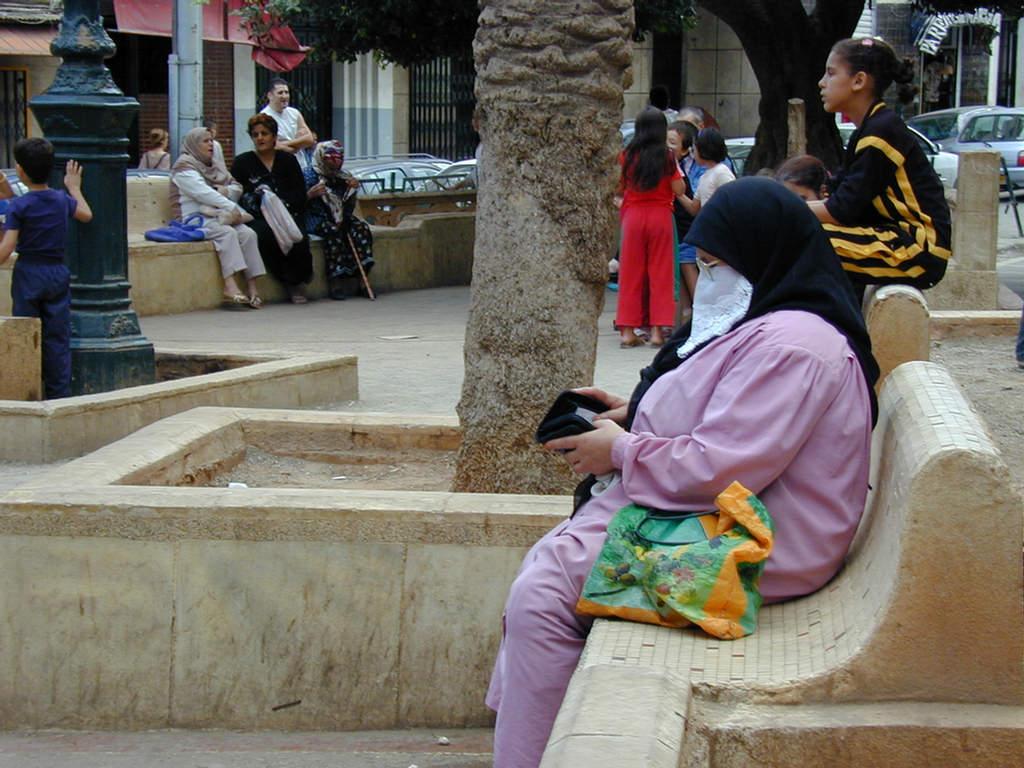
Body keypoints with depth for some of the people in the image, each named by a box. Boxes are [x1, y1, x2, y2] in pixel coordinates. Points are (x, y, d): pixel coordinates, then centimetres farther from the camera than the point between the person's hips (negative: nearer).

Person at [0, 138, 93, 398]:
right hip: (58, 272, 4)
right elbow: (86, 215, 23)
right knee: (58, 338, 7)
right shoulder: (62, 200, 2)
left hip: (28, 273, -4)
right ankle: (60, 394, 7)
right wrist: (74, 187, 36)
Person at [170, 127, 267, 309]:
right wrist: (230, 207, -21)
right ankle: (230, 286, -44)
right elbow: (203, 193, -15)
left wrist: (226, 191, -2)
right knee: (227, 232, -33)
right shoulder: (184, 167, -1)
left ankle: (252, 287, -27)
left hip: (218, 216, 7)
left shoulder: (212, 167, 26)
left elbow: (236, 187, 22)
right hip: (197, 218, -7)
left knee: (248, 233, -19)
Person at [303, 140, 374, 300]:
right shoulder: (310, 177, -5)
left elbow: (349, 208, 14)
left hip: (339, 218, 6)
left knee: (362, 228, -20)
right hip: (317, 219, -6)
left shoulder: (343, 177, 12)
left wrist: (353, 190, -3)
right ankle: (335, 281, -35)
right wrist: (311, 194, -27)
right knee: (333, 232, -35)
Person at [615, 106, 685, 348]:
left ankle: (628, 330, 5)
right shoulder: (666, 156, -5)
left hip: (633, 216, 1)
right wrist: (674, 165, 6)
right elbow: (678, 190, -6)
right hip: (660, 216, -1)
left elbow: (619, 189, 1)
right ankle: (657, 329, 3)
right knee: (660, 272, 5)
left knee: (631, 272, 6)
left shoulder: (627, 156, -1)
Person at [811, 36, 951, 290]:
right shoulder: (870, 129, 15)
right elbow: (840, 199, 12)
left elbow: (843, 210, -16)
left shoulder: (881, 131, -14)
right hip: (897, 237, 10)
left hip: (919, 248, -10)